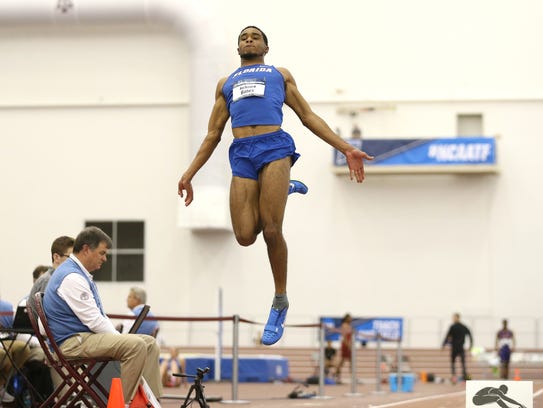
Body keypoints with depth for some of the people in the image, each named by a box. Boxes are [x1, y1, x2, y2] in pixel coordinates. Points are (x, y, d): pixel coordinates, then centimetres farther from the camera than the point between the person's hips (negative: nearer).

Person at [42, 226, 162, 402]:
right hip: (75, 342, -11)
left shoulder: (80, 274, 18)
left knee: (150, 343, 2)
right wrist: (118, 337, -9)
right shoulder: (72, 277, -17)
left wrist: (118, 335, 8)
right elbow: (93, 320, -19)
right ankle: (123, 402, -21)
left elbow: (99, 316, 22)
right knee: (136, 345, -27)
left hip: (86, 335, 11)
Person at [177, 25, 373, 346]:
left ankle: (280, 302, 2)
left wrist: (347, 149, 7)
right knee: (245, 236, -9)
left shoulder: (280, 75, 23)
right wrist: (190, 173, 18)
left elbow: (308, 116, 17)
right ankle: (283, 189, 22)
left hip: (275, 145, -3)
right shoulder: (226, 83, 30)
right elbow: (213, 134, 28)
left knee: (272, 231, -16)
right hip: (241, 154, 3)